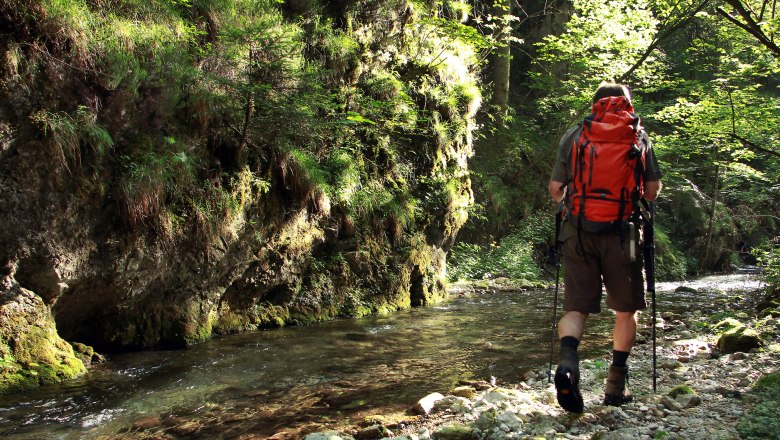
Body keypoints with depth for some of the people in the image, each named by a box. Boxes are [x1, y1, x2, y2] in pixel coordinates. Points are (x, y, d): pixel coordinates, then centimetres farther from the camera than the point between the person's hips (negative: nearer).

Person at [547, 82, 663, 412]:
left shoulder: (574, 135, 6)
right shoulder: (639, 135, 6)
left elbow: (554, 189, 5)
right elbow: (653, 189, 7)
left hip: (578, 231, 1)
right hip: (622, 233, 0)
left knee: (576, 306, 5)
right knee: (626, 309, 14)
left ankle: (567, 360, -21)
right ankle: (616, 384, 15)